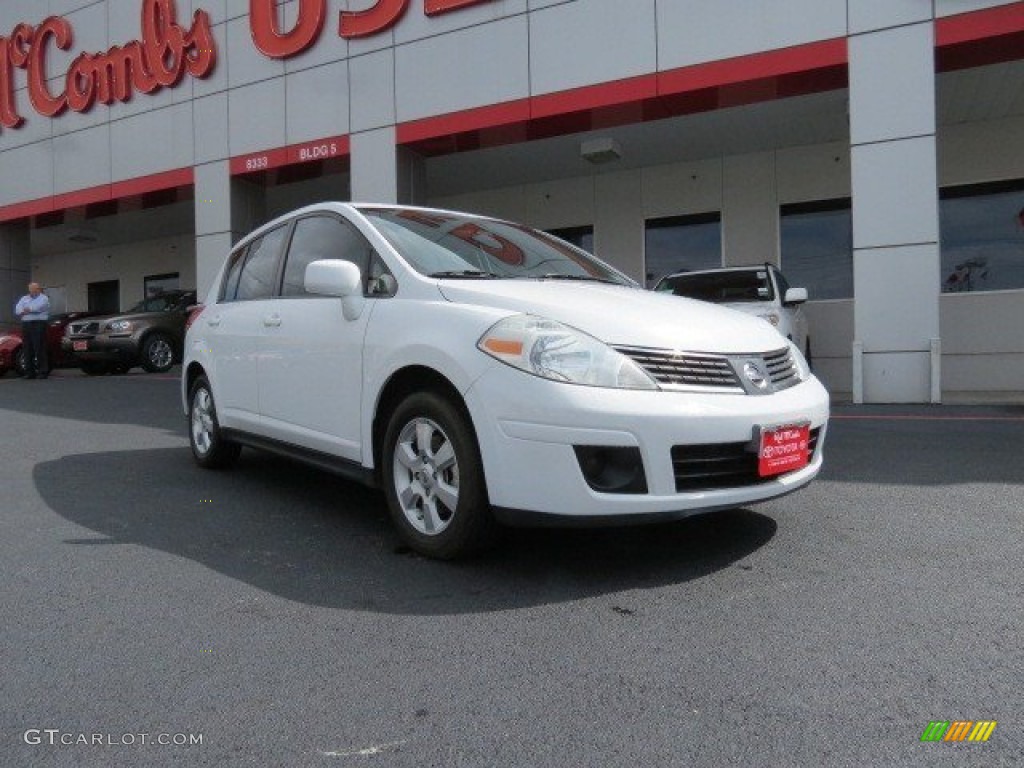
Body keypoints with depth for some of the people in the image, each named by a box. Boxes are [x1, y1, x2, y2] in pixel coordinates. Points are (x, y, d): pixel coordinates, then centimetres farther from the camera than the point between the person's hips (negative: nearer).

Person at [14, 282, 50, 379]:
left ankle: (42, 371, -9)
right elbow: (17, 310, 8)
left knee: (39, 349, -10)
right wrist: (28, 311, -10)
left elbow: (38, 307, -13)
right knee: (28, 349, 2)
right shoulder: (24, 298, 22)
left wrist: (26, 310, -3)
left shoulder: (44, 298, 6)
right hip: (26, 325, 6)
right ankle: (29, 372, 5)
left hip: (39, 324, -5)